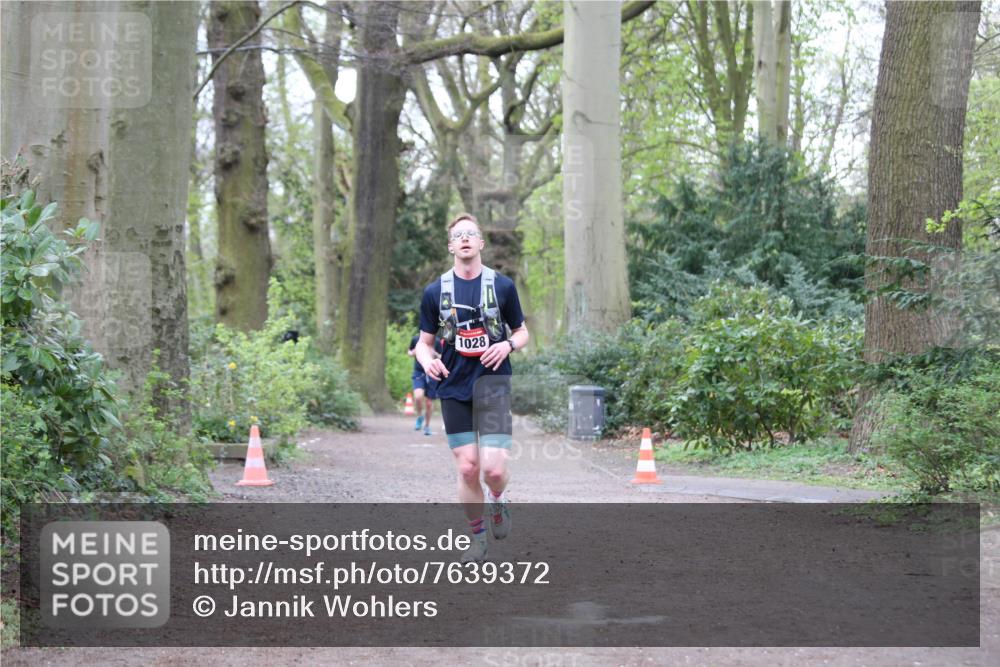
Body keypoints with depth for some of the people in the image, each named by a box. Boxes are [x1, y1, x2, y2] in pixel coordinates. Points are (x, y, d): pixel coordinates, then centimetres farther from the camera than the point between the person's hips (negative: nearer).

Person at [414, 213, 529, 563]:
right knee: (467, 468, 0)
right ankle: (477, 538, 17)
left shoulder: (502, 285, 2)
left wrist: (507, 345, -11)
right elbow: (424, 341, 11)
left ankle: (498, 501, 22)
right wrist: (427, 360, -12)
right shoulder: (435, 291, 4)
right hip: (454, 387, 1)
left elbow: (522, 332, 12)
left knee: (493, 467, -13)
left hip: (492, 384, -1)